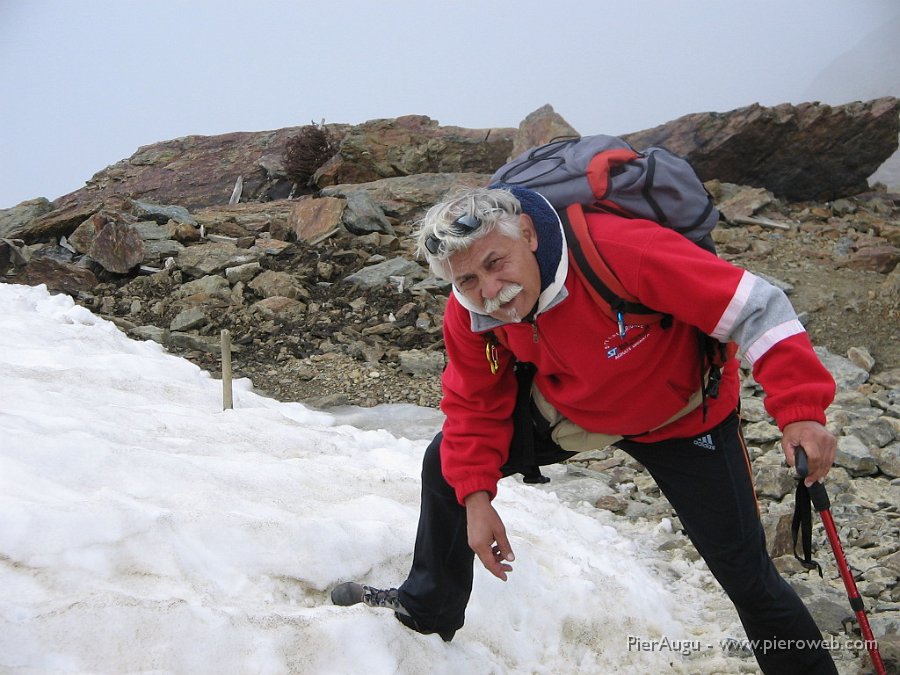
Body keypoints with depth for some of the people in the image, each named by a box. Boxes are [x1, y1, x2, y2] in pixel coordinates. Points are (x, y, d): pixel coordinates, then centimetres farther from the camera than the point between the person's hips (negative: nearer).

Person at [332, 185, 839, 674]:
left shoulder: (621, 251, -41)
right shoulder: (469, 315, -21)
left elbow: (754, 307, -37)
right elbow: (476, 406, -3)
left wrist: (800, 411, -43)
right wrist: (475, 496, -12)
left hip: (682, 419, -5)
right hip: (569, 412, 5)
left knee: (747, 577, -6)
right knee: (448, 463, 5)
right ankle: (428, 607, 29)